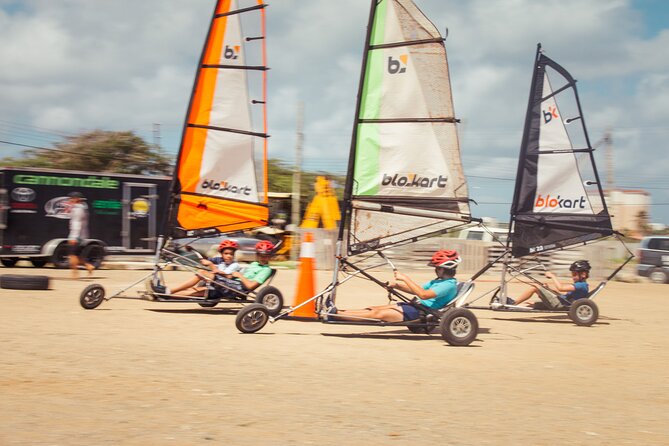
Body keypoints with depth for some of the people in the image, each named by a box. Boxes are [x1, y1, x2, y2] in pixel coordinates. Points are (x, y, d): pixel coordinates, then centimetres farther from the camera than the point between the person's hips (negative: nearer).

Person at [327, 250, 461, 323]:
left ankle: (336, 314, -21)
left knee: (379, 314, -17)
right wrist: (397, 285, 7)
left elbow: (423, 294, -25)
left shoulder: (449, 285, -12)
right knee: (373, 308, -2)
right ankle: (339, 313, -7)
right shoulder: (438, 281, 22)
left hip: (421, 311, -10)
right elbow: (416, 290, 24)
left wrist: (406, 279, -20)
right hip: (415, 305, 10)